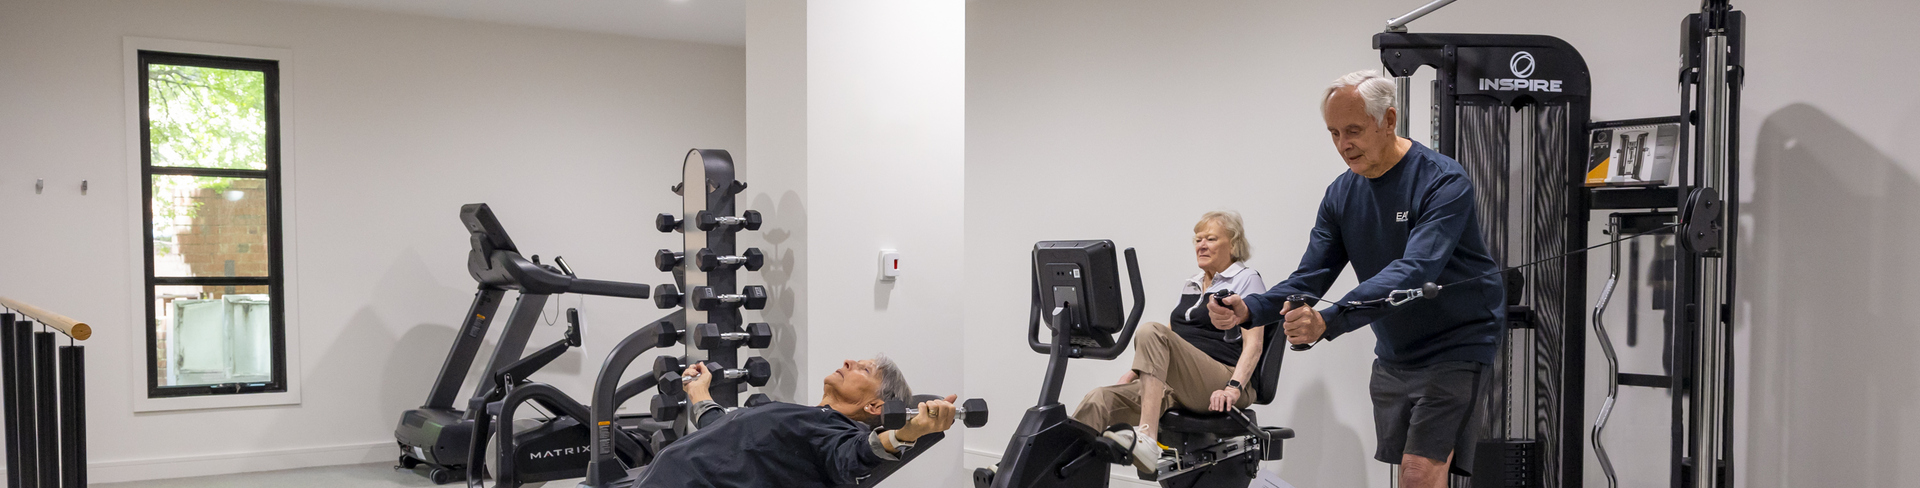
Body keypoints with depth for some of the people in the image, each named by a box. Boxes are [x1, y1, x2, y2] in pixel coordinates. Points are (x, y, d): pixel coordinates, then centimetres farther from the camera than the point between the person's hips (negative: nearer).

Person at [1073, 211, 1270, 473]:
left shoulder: (1246, 279, 5)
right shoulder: (1190, 285, 26)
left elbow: (1253, 343, -7)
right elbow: (1173, 335, 29)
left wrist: (1234, 388, -21)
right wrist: (1136, 370, 13)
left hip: (1217, 389, -7)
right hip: (1178, 387, 7)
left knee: (1151, 331, -32)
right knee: (1100, 399, -18)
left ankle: (1146, 440, -46)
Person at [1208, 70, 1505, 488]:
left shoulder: (1444, 182, -20)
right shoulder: (1341, 194, 1)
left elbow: (1413, 272, -33)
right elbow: (1309, 279, -1)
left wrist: (1329, 321, -45)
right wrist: (1250, 310, -21)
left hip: (1454, 348, -6)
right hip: (1393, 355, 7)